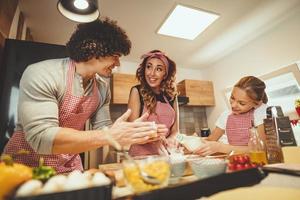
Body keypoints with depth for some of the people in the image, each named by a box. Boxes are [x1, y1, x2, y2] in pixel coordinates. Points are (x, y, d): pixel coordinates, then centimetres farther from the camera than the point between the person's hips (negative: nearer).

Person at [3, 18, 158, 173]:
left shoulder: (103, 88, -4)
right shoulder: (41, 74, -21)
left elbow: (101, 129, -1)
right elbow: (41, 137, -28)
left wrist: (135, 132, -16)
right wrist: (109, 136, -32)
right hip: (26, 167, -3)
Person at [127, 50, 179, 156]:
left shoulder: (171, 96, 6)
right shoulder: (137, 91, -2)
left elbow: (175, 130, 9)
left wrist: (170, 140, -11)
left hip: (165, 155, 4)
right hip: (141, 155, -3)